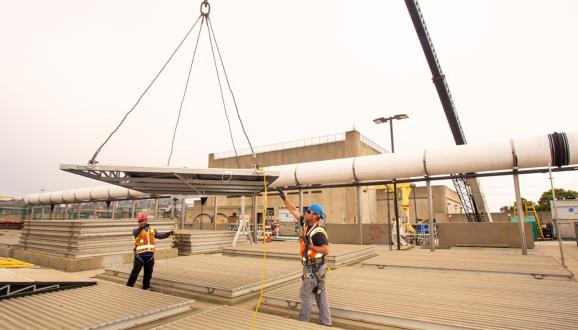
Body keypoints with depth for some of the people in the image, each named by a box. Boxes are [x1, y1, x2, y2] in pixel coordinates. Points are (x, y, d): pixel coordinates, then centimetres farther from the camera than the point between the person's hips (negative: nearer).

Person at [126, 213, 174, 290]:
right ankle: (129, 286, 15)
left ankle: (146, 287, 27)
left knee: (148, 272, 13)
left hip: (150, 255, 4)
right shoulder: (137, 230, -2)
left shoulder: (152, 230, 10)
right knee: (135, 271, 0)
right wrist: (141, 227, -42)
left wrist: (168, 234, -6)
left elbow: (160, 236, 10)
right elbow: (135, 234, -24)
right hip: (140, 255, -4)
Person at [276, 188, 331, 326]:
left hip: (314, 268, -8)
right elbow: (294, 210, 9)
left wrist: (310, 246, -25)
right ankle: (325, 322, 24)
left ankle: (304, 321, 15)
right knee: (320, 293, 14)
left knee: (305, 294, 2)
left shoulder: (318, 232, -22)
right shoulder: (306, 224, 2)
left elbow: (326, 250, -27)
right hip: (313, 266, 8)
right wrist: (284, 198, 7)